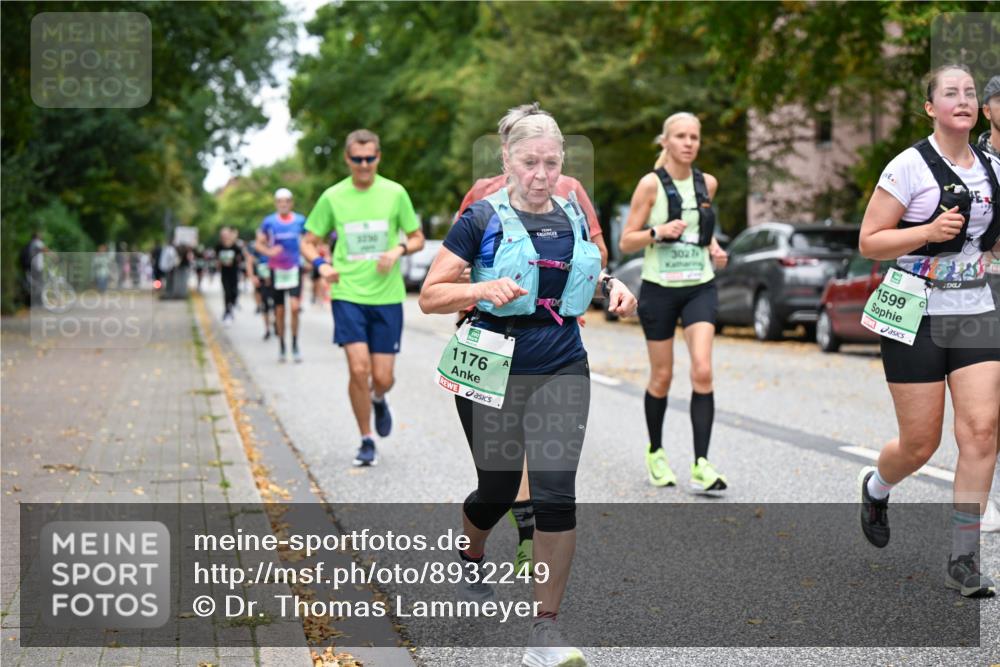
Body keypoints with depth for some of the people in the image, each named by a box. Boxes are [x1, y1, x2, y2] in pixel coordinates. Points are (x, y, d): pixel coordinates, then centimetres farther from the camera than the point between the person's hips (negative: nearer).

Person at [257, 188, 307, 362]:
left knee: (294, 307, -16)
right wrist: (269, 251, -15)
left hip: (295, 269, 0)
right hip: (276, 269, 0)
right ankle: (281, 346, 21)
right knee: (279, 311, 6)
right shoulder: (269, 222, -1)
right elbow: (259, 244, 4)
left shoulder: (300, 221, 2)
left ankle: (295, 344, -1)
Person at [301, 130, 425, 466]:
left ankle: (379, 400, 38)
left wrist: (398, 250, -11)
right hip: (347, 295, -1)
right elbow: (308, 242, 10)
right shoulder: (333, 197, 1)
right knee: (358, 369, -13)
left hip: (387, 296, 1)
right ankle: (366, 441, 6)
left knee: (382, 377, 0)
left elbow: (417, 238, 11)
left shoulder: (395, 193, 1)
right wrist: (322, 265, -11)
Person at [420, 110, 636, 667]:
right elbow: (430, 296, -7)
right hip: (494, 370, -2)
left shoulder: (574, 217, 8)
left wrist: (609, 284, 6)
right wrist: (485, 289, -25)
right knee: (498, 489, 11)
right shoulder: (483, 219, -5)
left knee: (556, 490, -11)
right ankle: (471, 559, 47)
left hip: (562, 368, 3)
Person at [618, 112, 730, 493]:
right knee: (662, 376, 6)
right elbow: (625, 243, -6)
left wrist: (714, 248, 6)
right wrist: (659, 231, -23)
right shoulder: (651, 184, -7)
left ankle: (701, 466, -13)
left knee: (703, 371, -13)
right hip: (659, 289, -2)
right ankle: (655, 453, 28)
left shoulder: (707, 184, 6)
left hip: (700, 287, 3)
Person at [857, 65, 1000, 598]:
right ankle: (875, 488, 37)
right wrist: (930, 230, -21)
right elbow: (869, 242, -9)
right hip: (917, 314, -4)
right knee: (921, 443, 1)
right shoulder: (910, 166, -7)